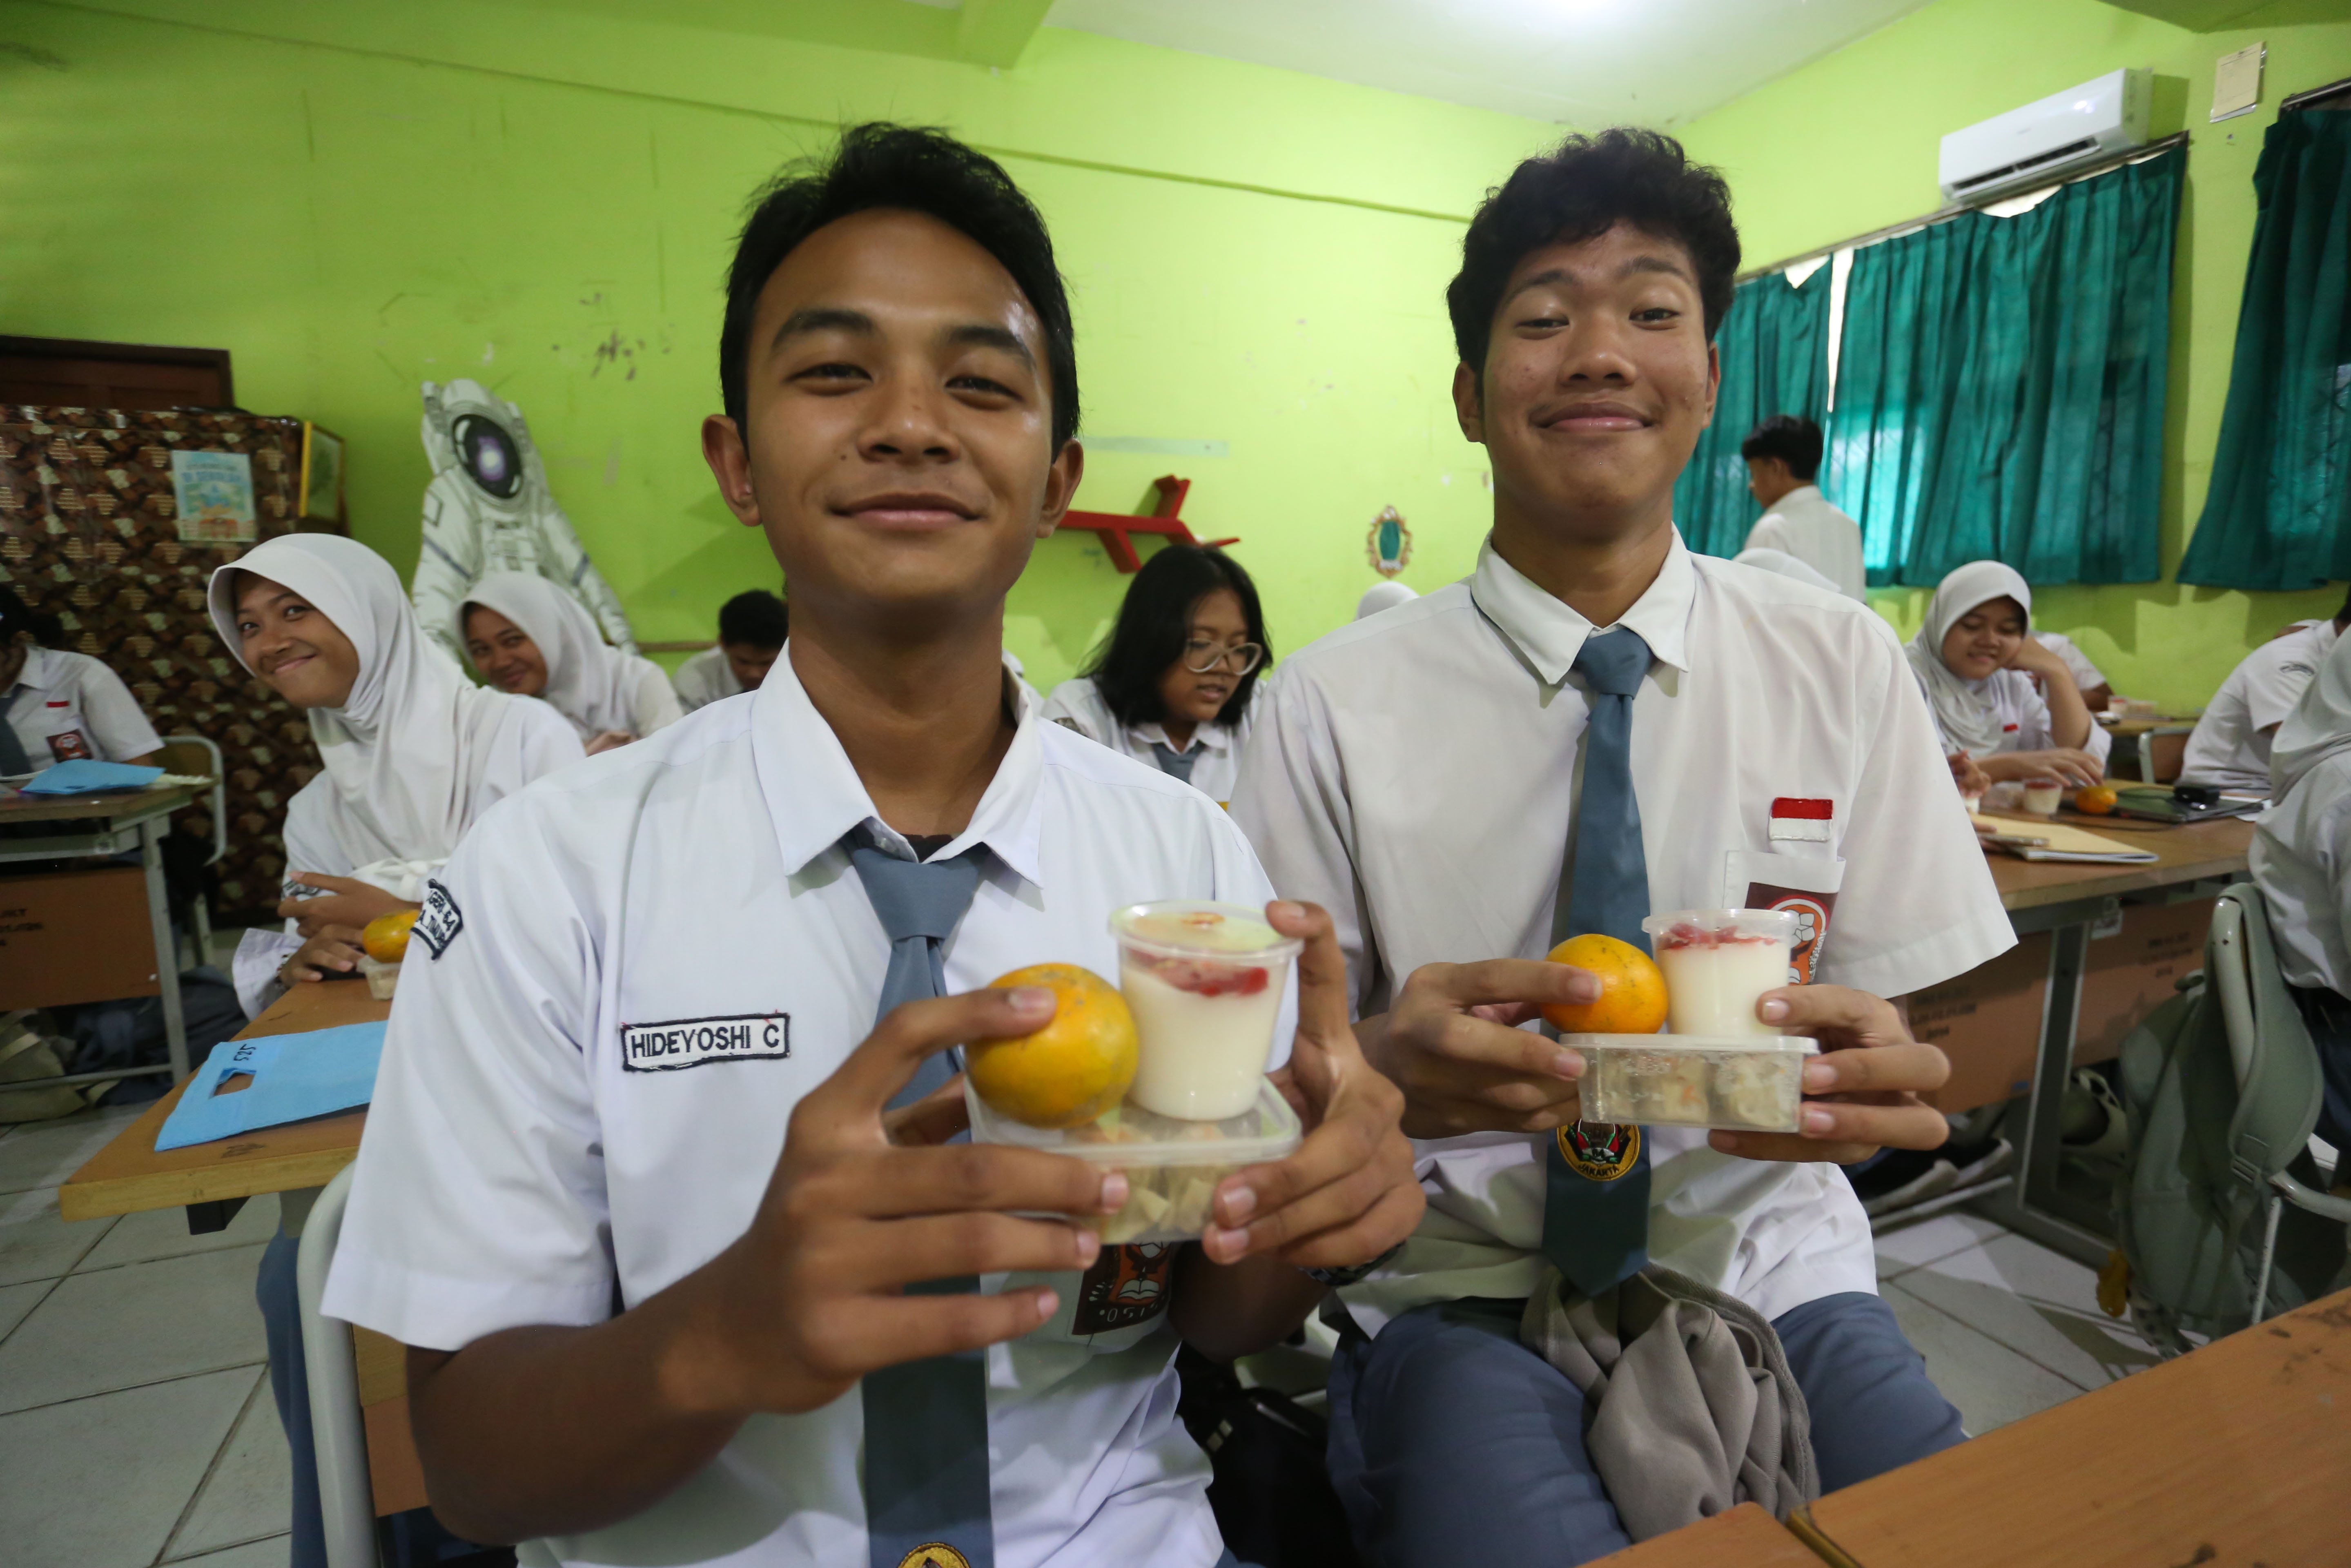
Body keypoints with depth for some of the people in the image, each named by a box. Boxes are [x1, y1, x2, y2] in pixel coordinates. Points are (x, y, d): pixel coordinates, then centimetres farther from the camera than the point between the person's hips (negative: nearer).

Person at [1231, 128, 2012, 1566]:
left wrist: (1878, 1074, -19)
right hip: (1463, 1288, -2)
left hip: (1763, 1264, 3)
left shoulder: (1845, 666, -1)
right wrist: (1385, 1073, -28)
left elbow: (1922, 1033, 4)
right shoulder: (1336, 705, -9)